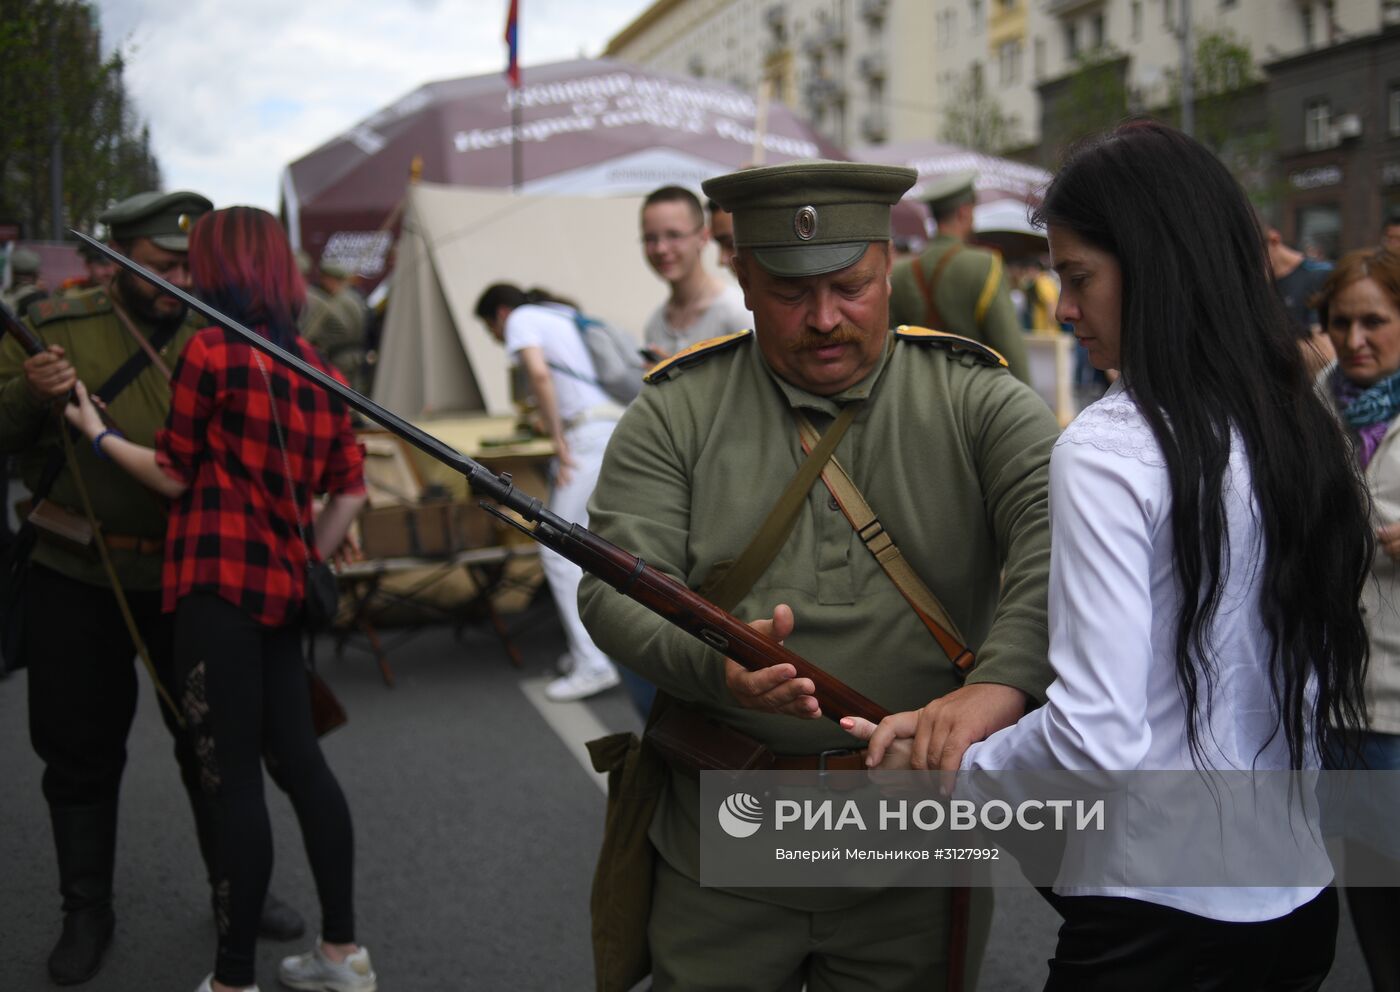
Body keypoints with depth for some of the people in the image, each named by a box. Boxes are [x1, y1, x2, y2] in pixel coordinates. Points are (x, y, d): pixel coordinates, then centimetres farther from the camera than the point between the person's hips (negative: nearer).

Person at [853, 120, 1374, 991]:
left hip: (1152, 918, -7)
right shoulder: (1297, 427, 3)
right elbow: (1321, 687, 12)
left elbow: (1097, 737, -23)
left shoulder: (1108, 451, -19)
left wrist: (961, 769, -8)